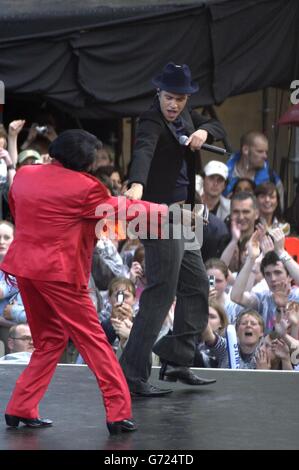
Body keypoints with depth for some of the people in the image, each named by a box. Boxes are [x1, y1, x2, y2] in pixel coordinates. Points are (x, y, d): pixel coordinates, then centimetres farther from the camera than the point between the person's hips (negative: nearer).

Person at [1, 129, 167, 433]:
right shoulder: (82, 187, -12)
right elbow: (119, 210, -1)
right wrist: (163, 209, 12)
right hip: (59, 271, -6)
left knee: (49, 340, 19)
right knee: (93, 340, 2)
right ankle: (118, 413, 1)